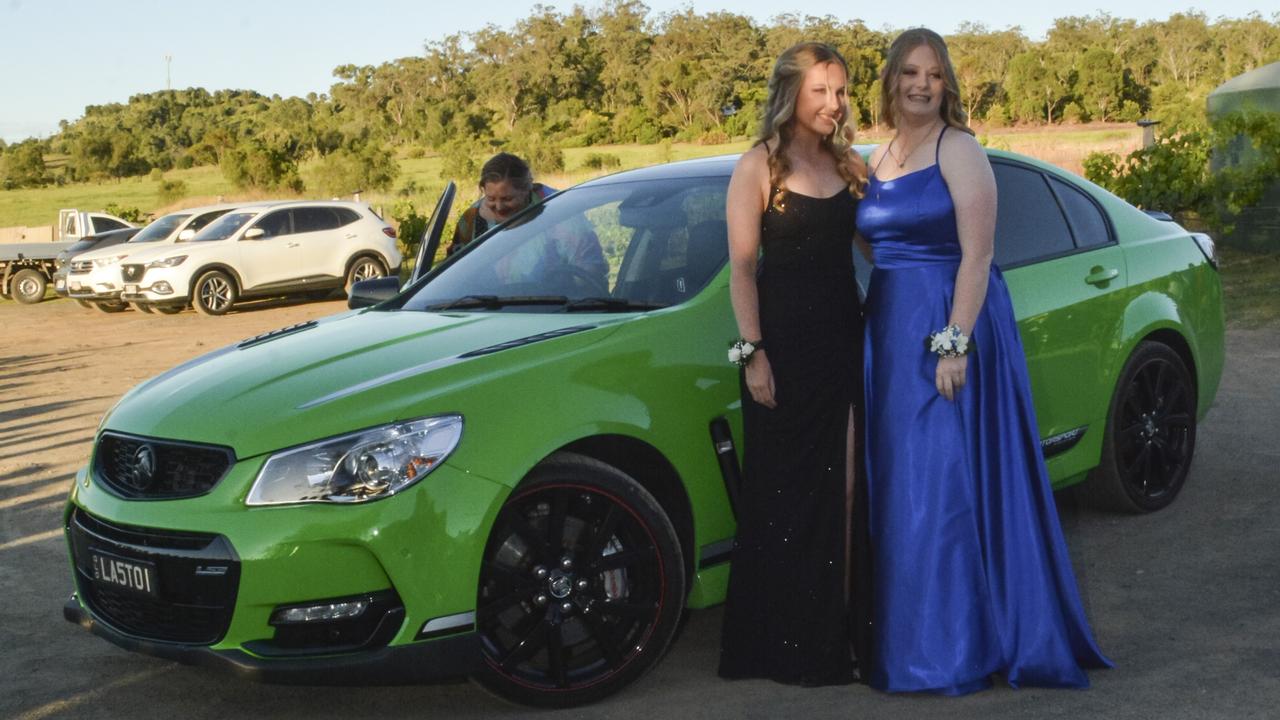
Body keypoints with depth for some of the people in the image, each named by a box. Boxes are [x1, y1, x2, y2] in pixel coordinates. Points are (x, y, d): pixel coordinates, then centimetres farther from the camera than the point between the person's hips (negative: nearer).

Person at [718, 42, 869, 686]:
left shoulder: (850, 166, 10)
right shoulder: (758, 168, -3)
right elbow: (742, 267, -7)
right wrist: (752, 354, -13)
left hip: (845, 337, 5)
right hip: (785, 343, -5)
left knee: (840, 485, 6)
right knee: (787, 491, 2)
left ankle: (833, 628, 18)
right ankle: (788, 642, 11)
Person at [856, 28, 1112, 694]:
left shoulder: (958, 151, -8)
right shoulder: (878, 159, 14)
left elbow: (977, 255, -14)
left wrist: (955, 343, -22)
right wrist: (869, 333, 9)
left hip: (950, 327, -7)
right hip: (890, 330, 7)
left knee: (946, 483, -6)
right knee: (899, 483, 10)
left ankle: (959, 646, 3)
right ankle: (904, 634, 20)